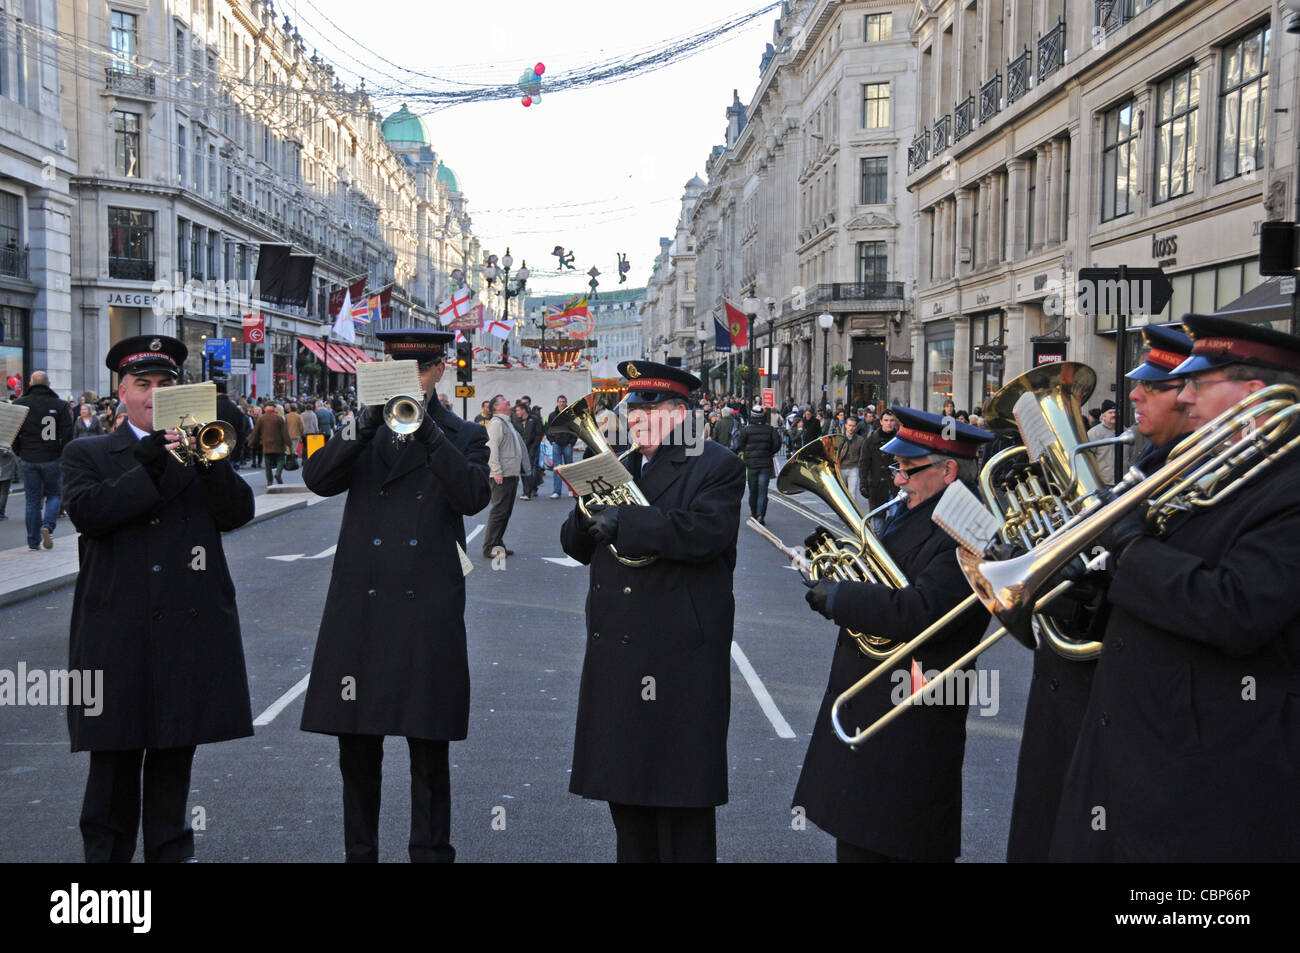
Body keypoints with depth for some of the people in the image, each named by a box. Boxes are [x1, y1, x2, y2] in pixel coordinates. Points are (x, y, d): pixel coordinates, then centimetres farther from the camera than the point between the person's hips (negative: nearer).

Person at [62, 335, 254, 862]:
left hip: (190, 625, 1)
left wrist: (209, 460, -16)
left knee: (175, 756, 10)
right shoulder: (87, 454, 9)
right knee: (115, 761, 3)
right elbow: (87, 513, -11)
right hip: (117, 629, -1)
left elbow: (238, 513, -1)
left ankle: (171, 851, 22)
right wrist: (148, 467, -20)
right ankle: (107, 852, 16)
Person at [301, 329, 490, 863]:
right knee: (356, 746, 10)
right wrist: (365, 427, -18)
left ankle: (430, 851, 14)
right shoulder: (365, 430, 12)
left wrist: (428, 432, -20)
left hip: (427, 613, -2)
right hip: (359, 608, 3)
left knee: (429, 749, 2)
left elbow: (472, 496, -12)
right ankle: (359, 851, 25)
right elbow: (318, 479, -5)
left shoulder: (464, 436, 7)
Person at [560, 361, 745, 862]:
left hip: (679, 658, -7)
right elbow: (579, 546, 15)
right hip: (615, 652, 7)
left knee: (679, 795, 0)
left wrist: (623, 522, -22)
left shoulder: (717, 466, -5)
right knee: (622, 783, 16)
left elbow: (704, 532, -24)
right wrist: (587, 513, -8)